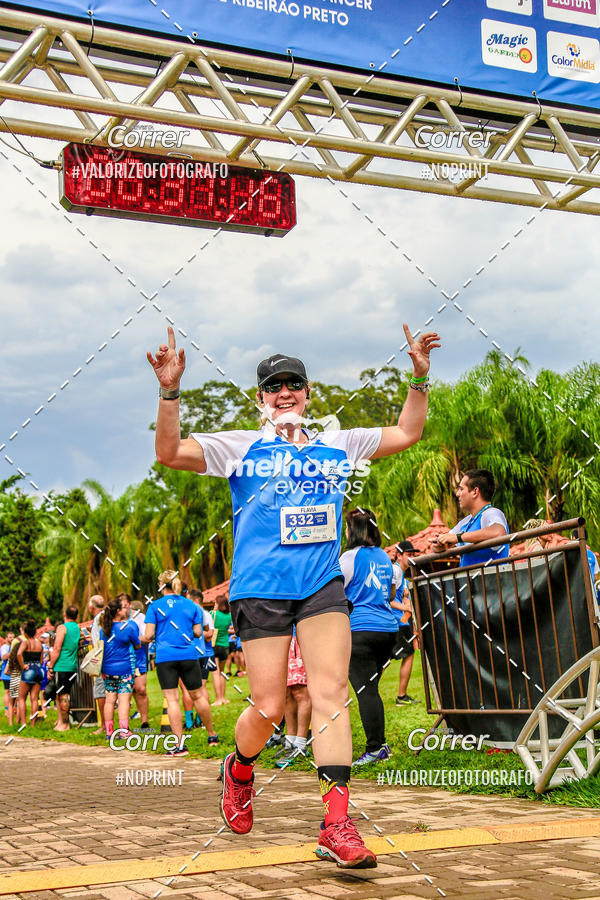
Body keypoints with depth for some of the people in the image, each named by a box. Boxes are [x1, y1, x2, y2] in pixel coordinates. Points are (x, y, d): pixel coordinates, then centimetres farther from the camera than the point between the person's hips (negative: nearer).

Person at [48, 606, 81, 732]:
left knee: (62, 695, -4)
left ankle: (64, 724, -2)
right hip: (73, 667, 7)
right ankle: (61, 720, 18)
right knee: (62, 694, 15)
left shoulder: (62, 628, -10)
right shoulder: (78, 628, 13)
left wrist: (50, 666, -7)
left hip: (62, 666, -7)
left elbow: (57, 649, -14)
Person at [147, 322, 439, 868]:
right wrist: (170, 391, -13)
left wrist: (420, 377, 9)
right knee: (268, 708, -2)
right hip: (260, 591, -2)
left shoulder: (338, 445, 16)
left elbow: (406, 434, 21)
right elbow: (169, 453, -2)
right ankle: (239, 771, 32)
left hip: (323, 586, 2)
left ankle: (337, 827, -14)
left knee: (330, 693, -12)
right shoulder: (240, 447, 8)